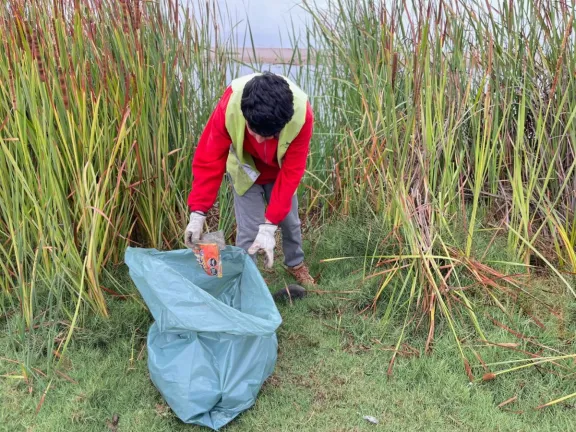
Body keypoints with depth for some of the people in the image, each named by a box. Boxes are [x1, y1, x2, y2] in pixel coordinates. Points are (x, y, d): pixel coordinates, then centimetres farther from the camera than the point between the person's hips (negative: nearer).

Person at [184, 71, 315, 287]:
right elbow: (209, 159, -31)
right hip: (246, 171, -1)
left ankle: (296, 264, 45)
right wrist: (198, 213, -35)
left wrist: (269, 225, -36)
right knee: (248, 230, -8)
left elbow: (291, 172, -33)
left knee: (290, 221, 17)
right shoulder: (229, 106, -40)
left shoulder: (302, 114, -39)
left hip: (280, 171, 1)